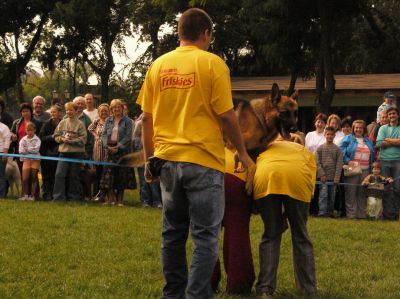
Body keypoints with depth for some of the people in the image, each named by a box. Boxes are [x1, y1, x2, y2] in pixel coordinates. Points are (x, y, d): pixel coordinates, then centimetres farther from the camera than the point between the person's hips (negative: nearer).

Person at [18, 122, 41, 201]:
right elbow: (21, 150, -5)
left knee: (33, 178, 3)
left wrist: (27, 149, -13)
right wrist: (31, 150, -12)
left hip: (35, 160, -2)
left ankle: (32, 195, 7)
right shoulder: (23, 139, 5)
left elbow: (36, 149, -16)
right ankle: (25, 195, 2)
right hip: (26, 159, 2)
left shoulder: (37, 139, -2)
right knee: (25, 179, -4)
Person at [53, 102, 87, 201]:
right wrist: (62, 139, -8)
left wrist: (71, 141, -16)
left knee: (74, 176, 5)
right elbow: (56, 135, 11)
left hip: (76, 153, -3)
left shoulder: (80, 124, -4)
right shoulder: (62, 123, 8)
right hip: (63, 152, 3)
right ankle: (58, 197, -3)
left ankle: (73, 197, 15)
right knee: (59, 174, -7)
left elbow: (83, 139, -9)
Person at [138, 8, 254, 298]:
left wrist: (149, 159, 17)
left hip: (168, 160, 5)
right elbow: (226, 116, -9)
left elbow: (146, 118, 8)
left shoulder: (159, 65, 7)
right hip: (203, 160, -5)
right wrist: (243, 153, 3)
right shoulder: (212, 63, -6)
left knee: (173, 233, 14)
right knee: (205, 236, 1)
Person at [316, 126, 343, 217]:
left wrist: (337, 176, -7)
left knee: (332, 196, 5)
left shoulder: (337, 149, 5)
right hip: (323, 176, -2)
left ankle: (330, 212, 12)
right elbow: (318, 162, 0)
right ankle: (322, 212, -12)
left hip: (333, 177, 2)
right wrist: (322, 174, -9)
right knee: (323, 194, -10)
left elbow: (339, 163, 1)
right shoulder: (320, 148, 4)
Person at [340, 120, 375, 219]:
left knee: (362, 193, 6)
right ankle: (351, 214, -5)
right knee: (351, 192, -7)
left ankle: (361, 214, 11)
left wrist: (372, 165, 9)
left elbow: (372, 155, 21)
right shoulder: (348, 139, 5)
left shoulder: (368, 141, 19)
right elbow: (342, 151, -4)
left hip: (365, 170, 4)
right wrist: (348, 161, -16)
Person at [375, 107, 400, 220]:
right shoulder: (383, 128, 12)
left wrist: (388, 140, -4)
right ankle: (388, 213, 5)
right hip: (384, 160, 1)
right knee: (386, 188, 1)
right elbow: (379, 143, -3)